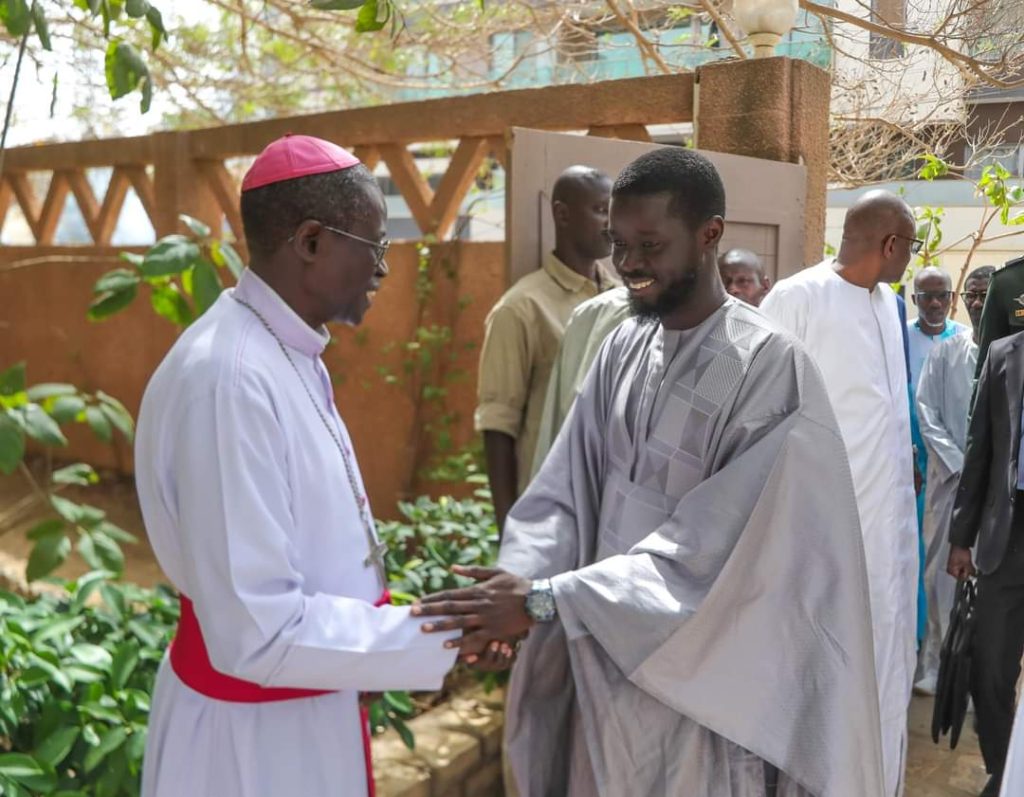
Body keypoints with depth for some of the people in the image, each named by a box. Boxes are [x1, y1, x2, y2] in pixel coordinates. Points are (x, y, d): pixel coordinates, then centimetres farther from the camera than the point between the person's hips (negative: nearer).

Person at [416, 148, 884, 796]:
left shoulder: (770, 366, -17)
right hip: (607, 657, 5)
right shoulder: (623, 348, 3)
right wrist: (514, 581, -20)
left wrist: (543, 599, -26)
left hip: (703, 677, -5)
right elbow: (565, 490, -1)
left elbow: (711, 549, -24)